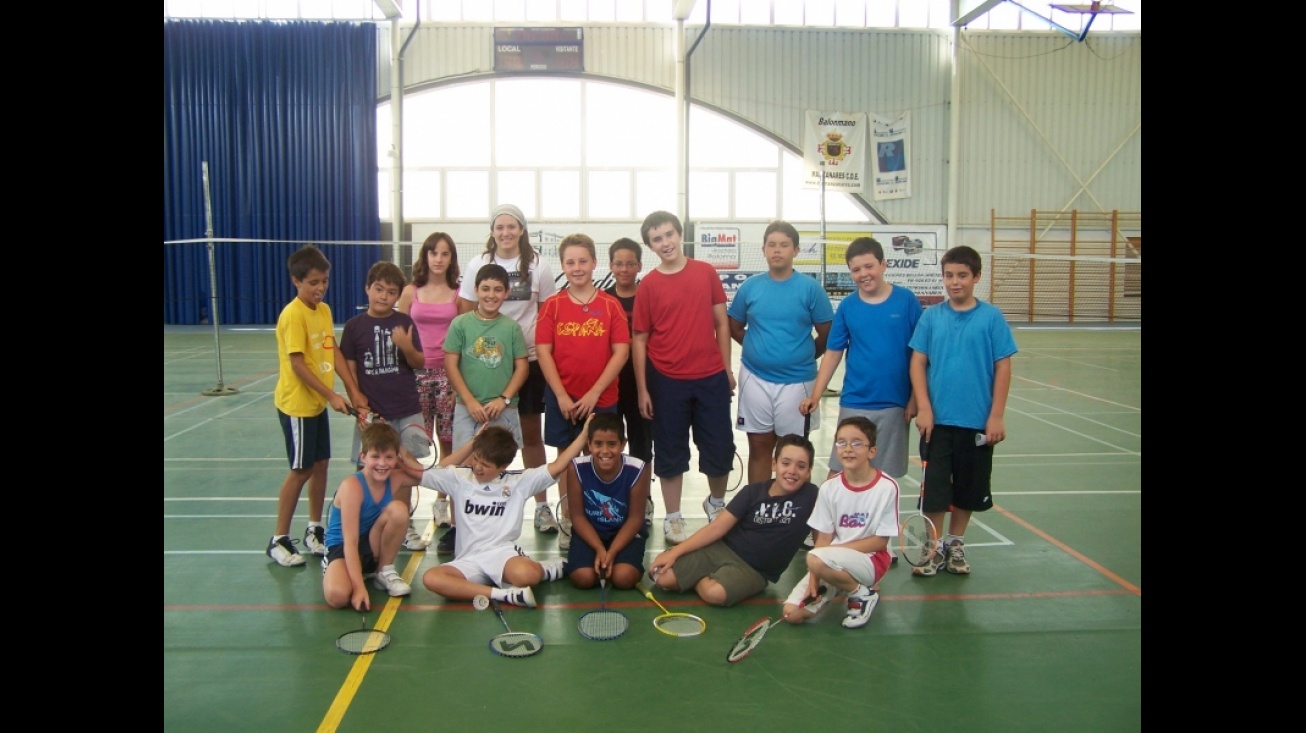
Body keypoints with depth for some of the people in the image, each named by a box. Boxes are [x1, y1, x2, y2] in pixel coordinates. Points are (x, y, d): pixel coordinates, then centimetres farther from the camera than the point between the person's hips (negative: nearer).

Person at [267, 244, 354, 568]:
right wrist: (332, 395, -20)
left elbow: (334, 352, 7)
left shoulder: (324, 310, 6)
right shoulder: (293, 314, -18)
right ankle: (279, 540, 11)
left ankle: (315, 530, 26)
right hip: (297, 404, -7)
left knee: (320, 464, 12)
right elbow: (297, 364, -21)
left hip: (318, 403, 7)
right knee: (300, 470, -1)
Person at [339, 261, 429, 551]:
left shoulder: (405, 323, 0)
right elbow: (349, 368, 1)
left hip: (406, 410, 1)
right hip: (372, 411, -1)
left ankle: (404, 526, 24)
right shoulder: (354, 326, -1)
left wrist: (407, 346, -20)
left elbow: (419, 364, 0)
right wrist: (357, 401, -7)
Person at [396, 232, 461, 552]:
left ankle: (443, 502, 18)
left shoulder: (458, 295, 4)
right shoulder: (411, 292, 5)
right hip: (416, 372, 0)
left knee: (449, 442, 4)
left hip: (449, 372, 0)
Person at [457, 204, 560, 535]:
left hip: (528, 359, 0)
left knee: (532, 433, 7)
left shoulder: (538, 266, 1)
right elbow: (466, 313, 5)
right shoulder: (478, 265, 1)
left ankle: (541, 505, 16)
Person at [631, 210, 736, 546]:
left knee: (719, 448, 10)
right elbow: (639, 339, -1)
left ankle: (717, 503, 35)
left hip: (711, 378, 2)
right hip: (667, 381, -1)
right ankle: (673, 517, 23)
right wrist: (642, 389, -4)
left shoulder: (706, 272, 1)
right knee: (670, 452, 9)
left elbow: (722, 322, 7)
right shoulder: (648, 285, -3)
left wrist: (727, 368, 4)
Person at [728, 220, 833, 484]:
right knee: (759, 446, 11)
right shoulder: (750, 286, 1)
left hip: (796, 381, -2)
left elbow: (827, 334, -1)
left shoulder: (810, 288, -6)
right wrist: (758, 348, 4)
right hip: (755, 378, 2)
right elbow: (734, 327, 11)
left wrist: (802, 355, 5)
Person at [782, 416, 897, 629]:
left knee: (817, 559, -34)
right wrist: (814, 581, -13)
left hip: (870, 561, -4)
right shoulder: (829, 488, -1)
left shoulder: (887, 487, -12)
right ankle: (832, 589, 17)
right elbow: (823, 538, -1)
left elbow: (881, 541, -9)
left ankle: (862, 594, -5)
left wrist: (837, 548, -16)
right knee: (792, 613, -12)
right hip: (833, 562, 5)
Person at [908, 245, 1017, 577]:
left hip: (977, 421, 0)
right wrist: (923, 408, -7)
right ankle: (935, 547, 19)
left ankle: (956, 543, 30)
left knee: (969, 487, 13)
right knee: (934, 487, 4)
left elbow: (1003, 368, -2)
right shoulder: (931, 316, 0)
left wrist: (996, 415, -5)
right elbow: (918, 363, 1)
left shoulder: (992, 317, -3)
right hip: (938, 419, 0)